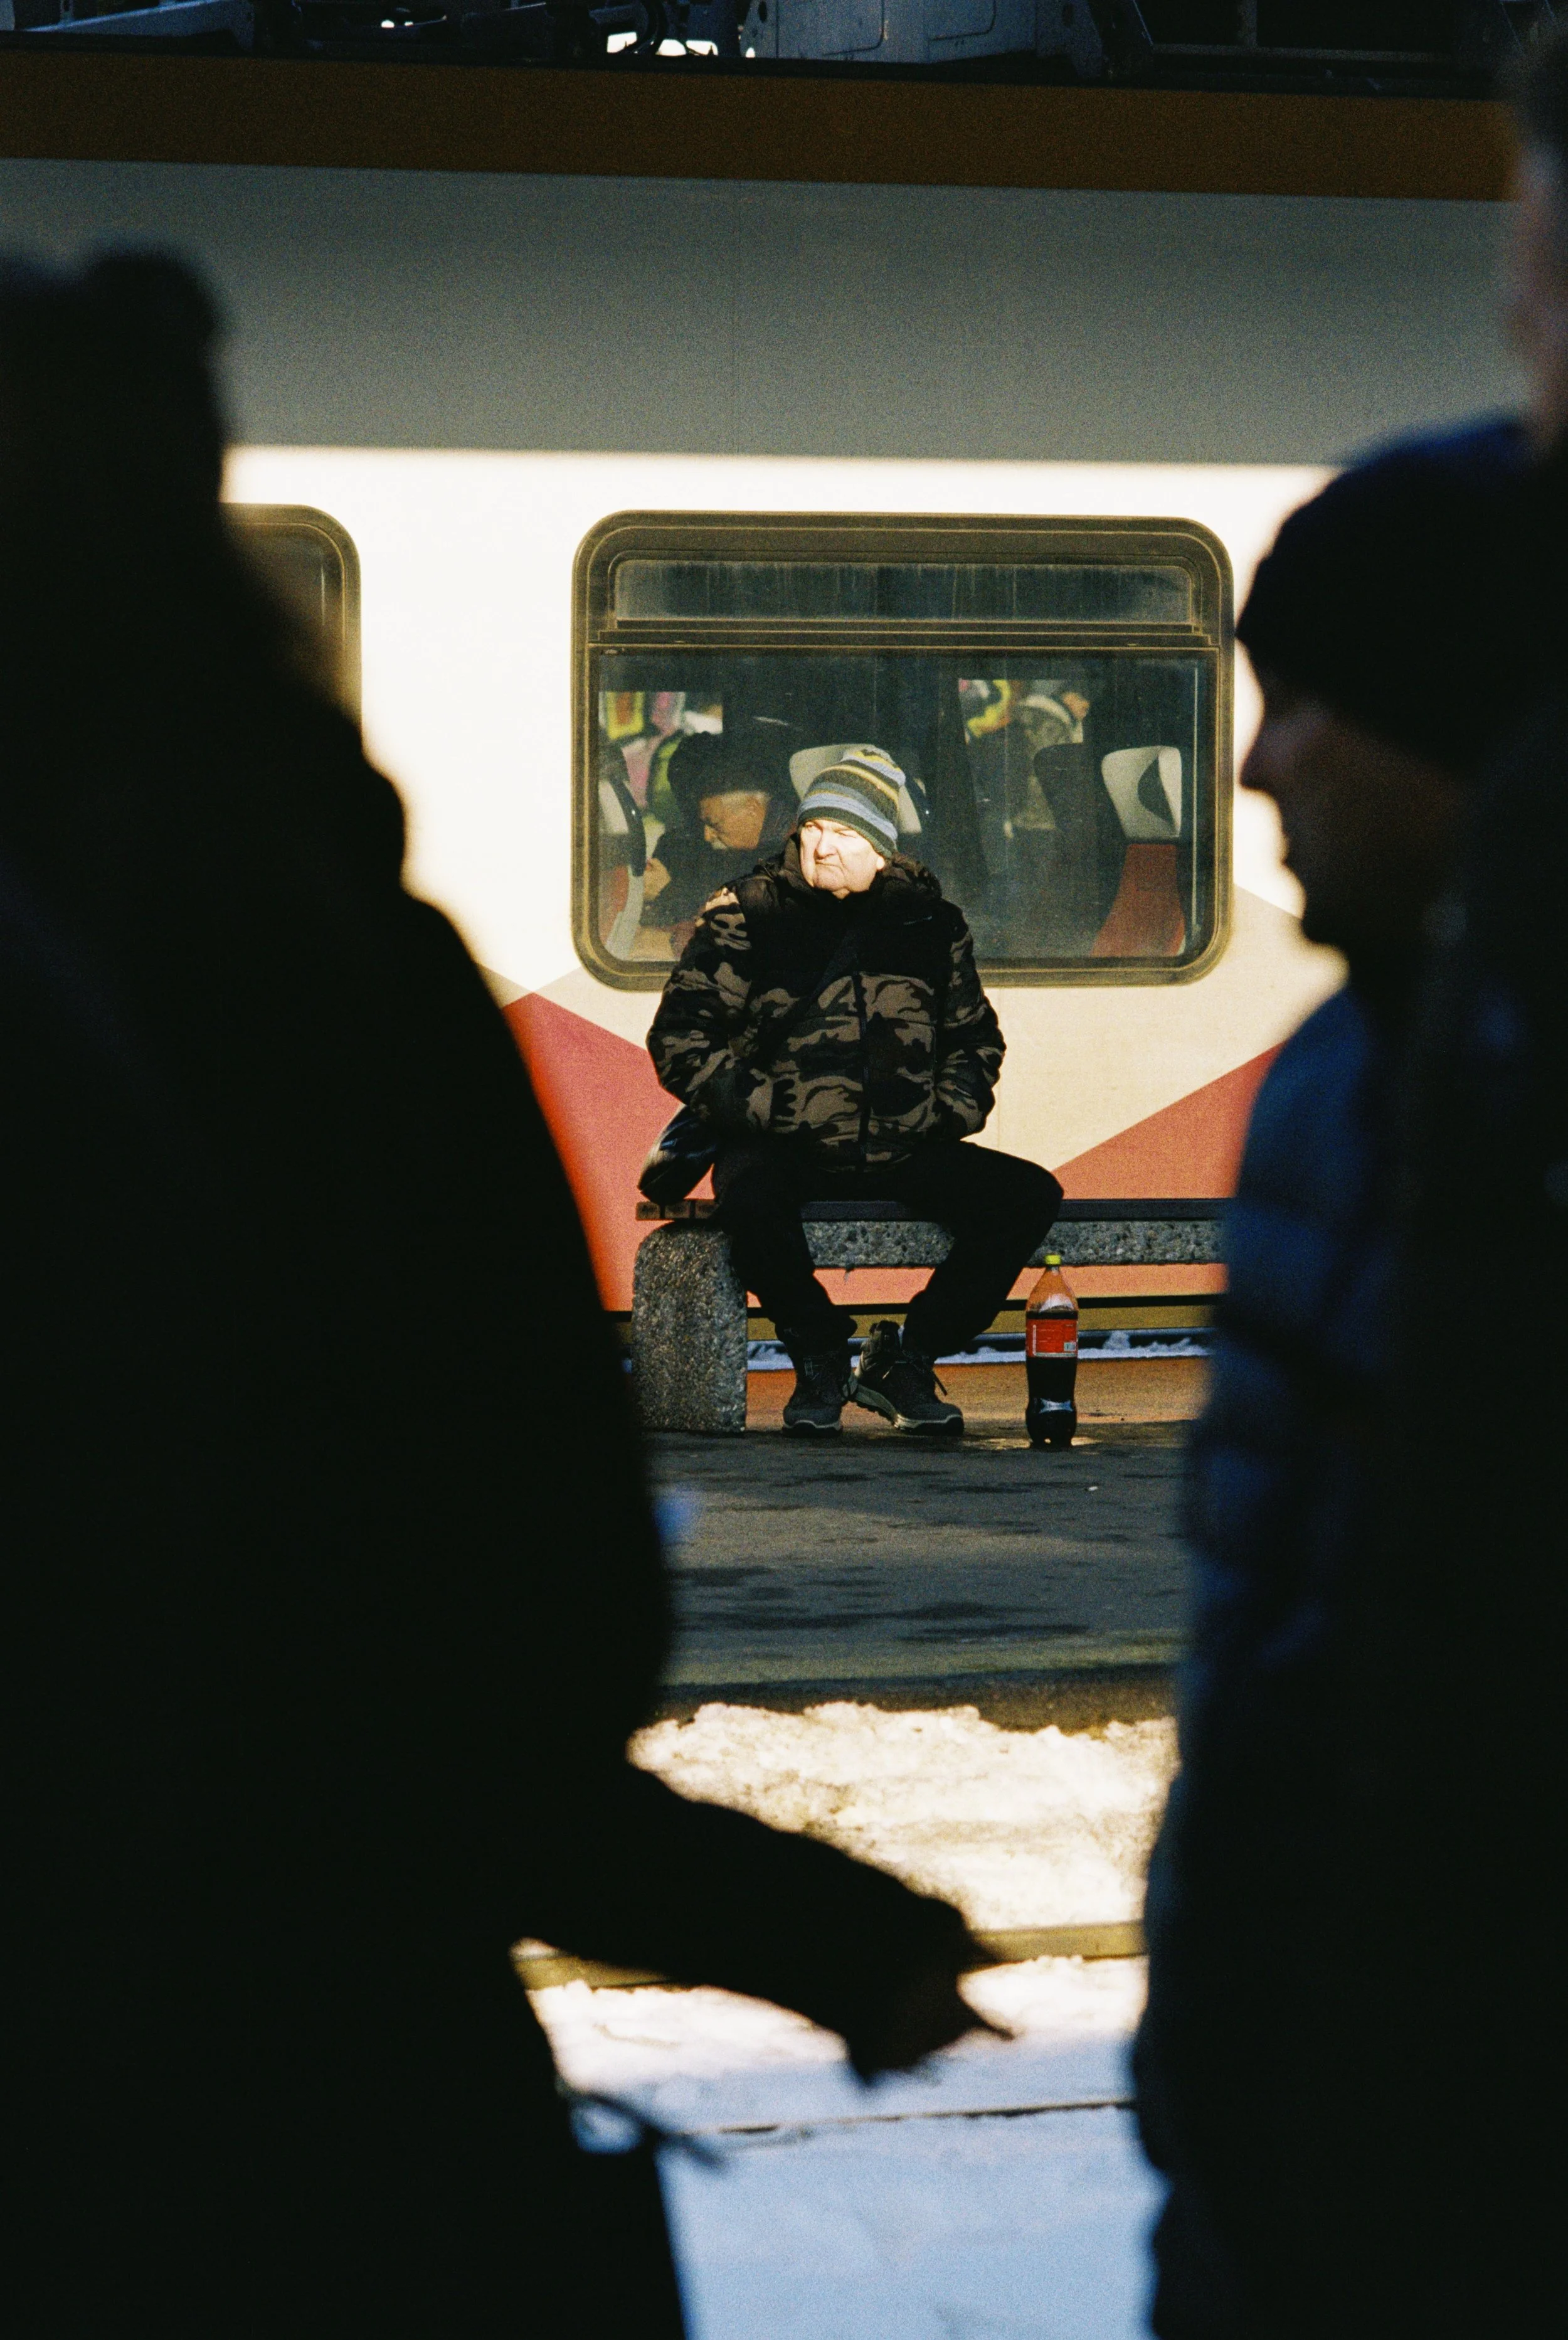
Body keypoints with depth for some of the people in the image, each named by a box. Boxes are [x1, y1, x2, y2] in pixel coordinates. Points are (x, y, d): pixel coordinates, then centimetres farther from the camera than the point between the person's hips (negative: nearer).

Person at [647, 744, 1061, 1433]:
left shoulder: (928, 920, 11)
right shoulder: (748, 917, 1)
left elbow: (975, 1036, 24)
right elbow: (679, 1038, -2)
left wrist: (952, 1111, 5)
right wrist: (762, 1110, -13)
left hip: (904, 1153, 4)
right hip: (785, 1152, -4)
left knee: (1031, 1196, -15)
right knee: (750, 1202, -38)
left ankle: (906, 1361, -1)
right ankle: (819, 1359, -9)